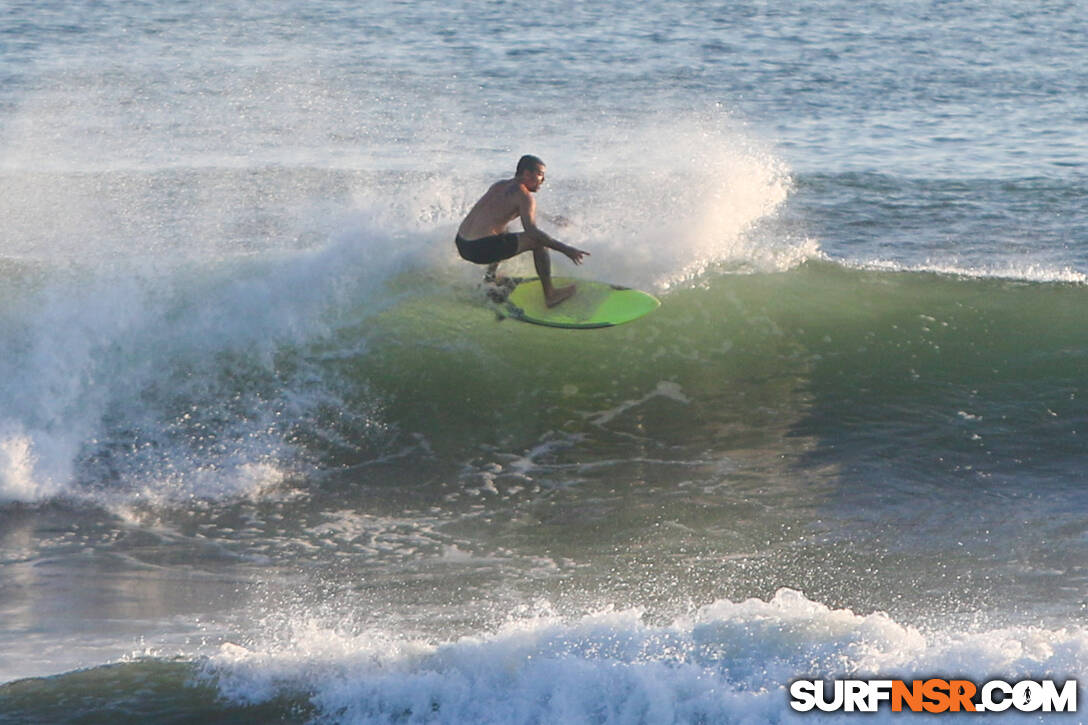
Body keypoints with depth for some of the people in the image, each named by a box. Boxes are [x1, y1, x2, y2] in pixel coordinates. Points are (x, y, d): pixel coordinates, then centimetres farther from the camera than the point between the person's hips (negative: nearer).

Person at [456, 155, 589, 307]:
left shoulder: (499, 186, 17)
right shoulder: (524, 196, -8)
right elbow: (532, 231, -21)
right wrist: (565, 249, -20)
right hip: (480, 249, -9)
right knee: (538, 241, -1)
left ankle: (491, 272, 42)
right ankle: (550, 295, 2)